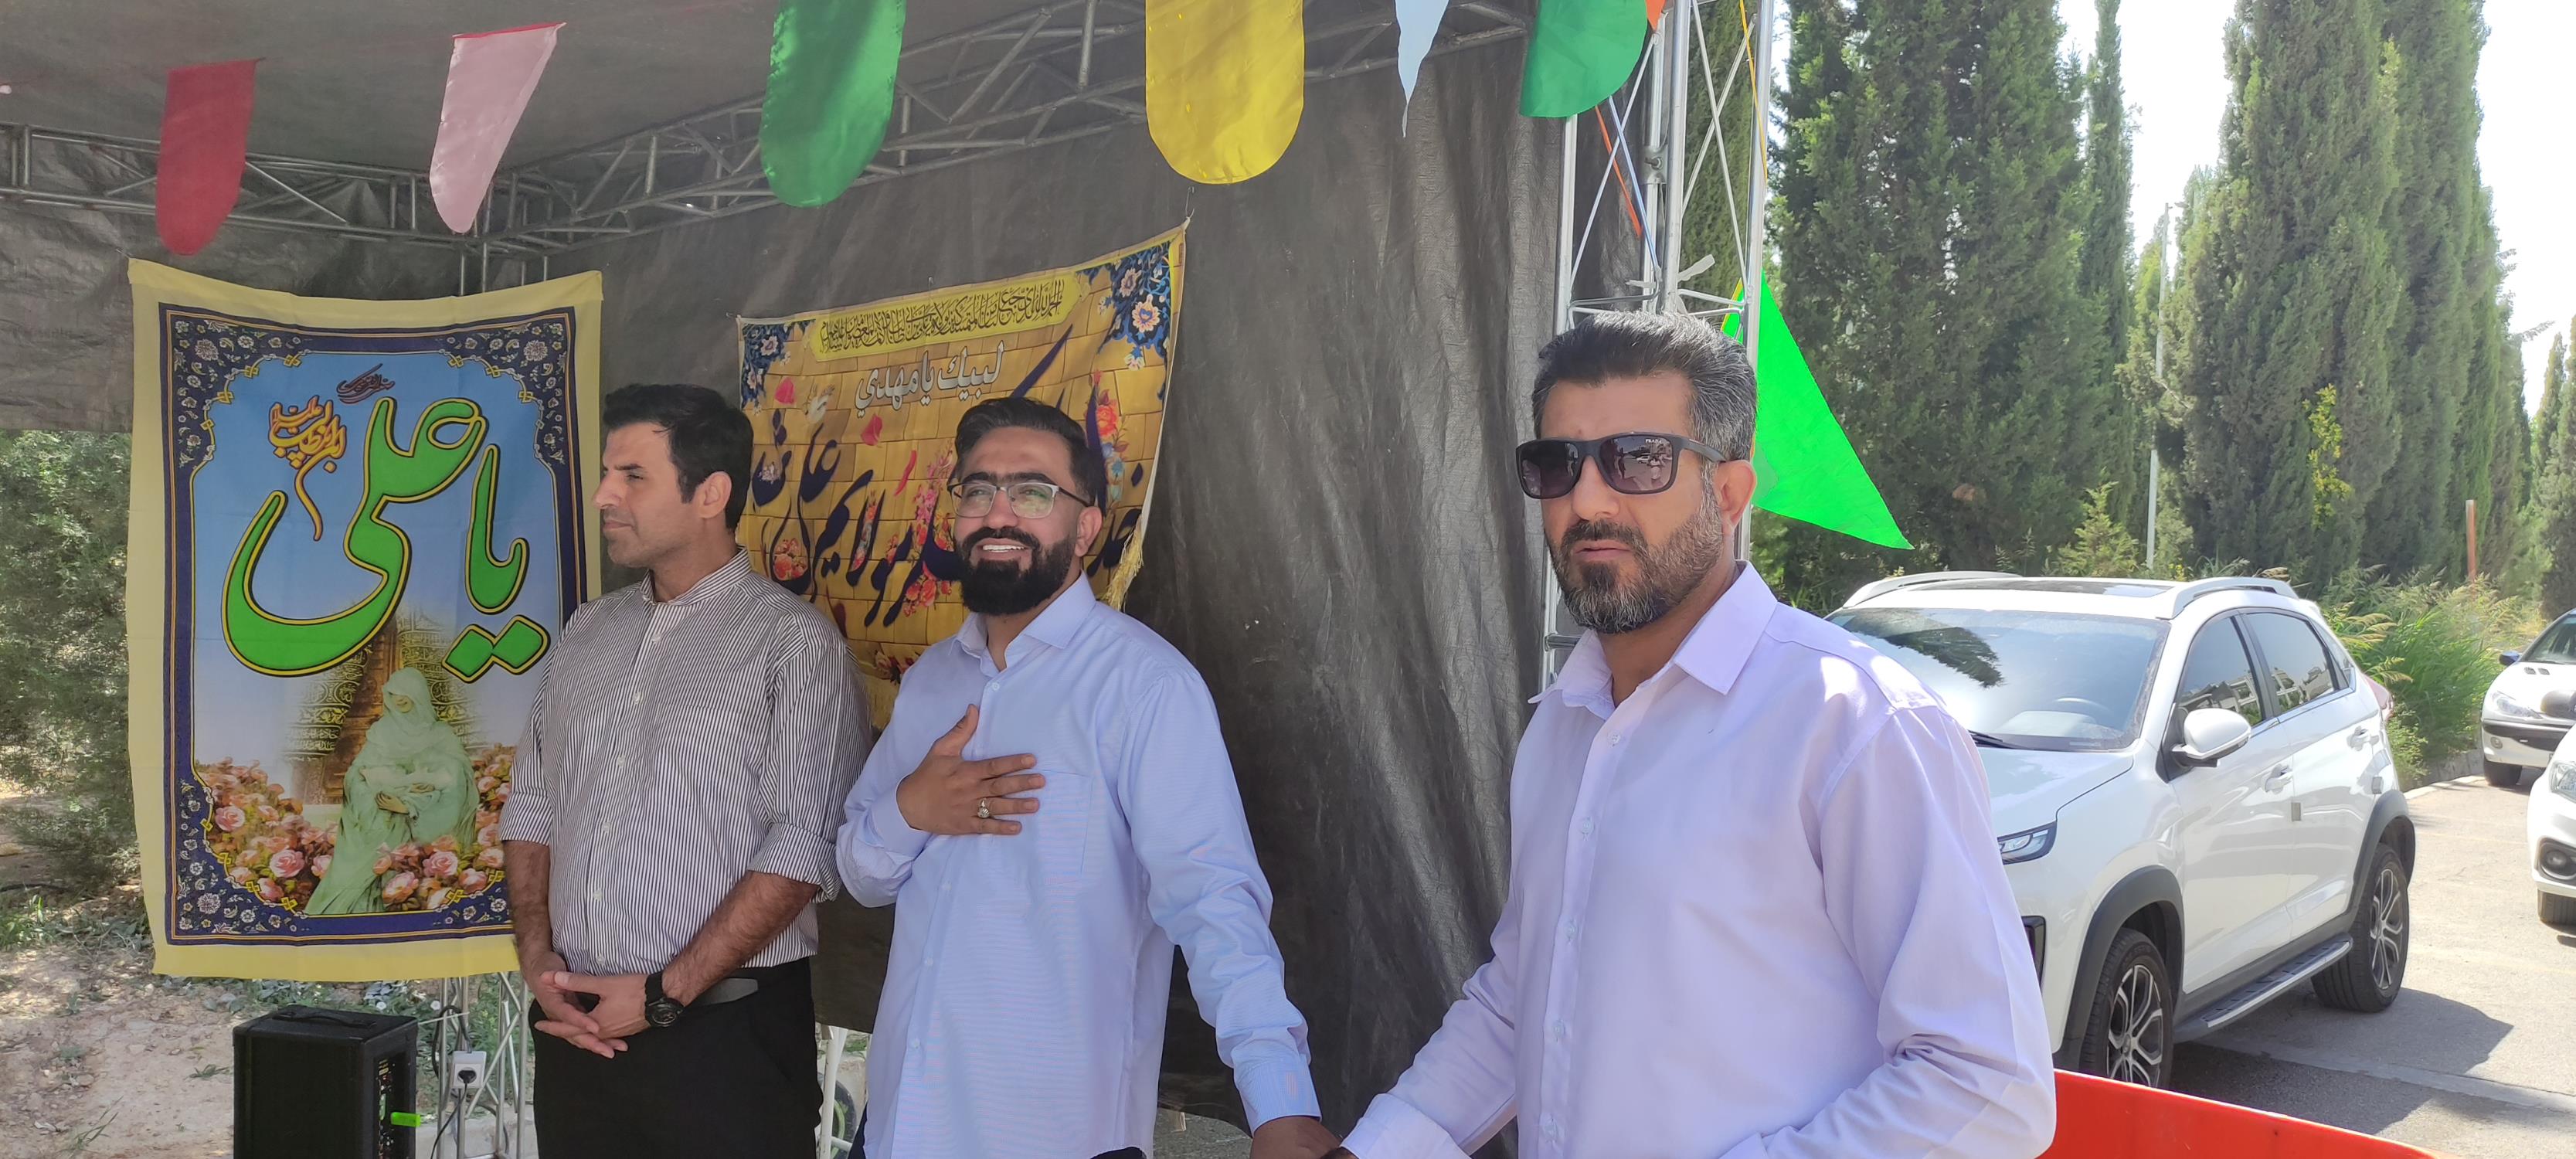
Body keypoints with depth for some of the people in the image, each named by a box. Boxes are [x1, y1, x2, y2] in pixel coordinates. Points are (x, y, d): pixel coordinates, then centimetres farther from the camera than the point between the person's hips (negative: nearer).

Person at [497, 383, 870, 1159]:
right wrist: (538, 956, 0)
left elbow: (803, 847, -15)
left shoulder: (794, 643, -9)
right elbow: (530, 808, 14)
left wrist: (663, 994, -15)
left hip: (726, 1034, -5)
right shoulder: (586, 633, 11)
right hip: (578, 1026, 5)